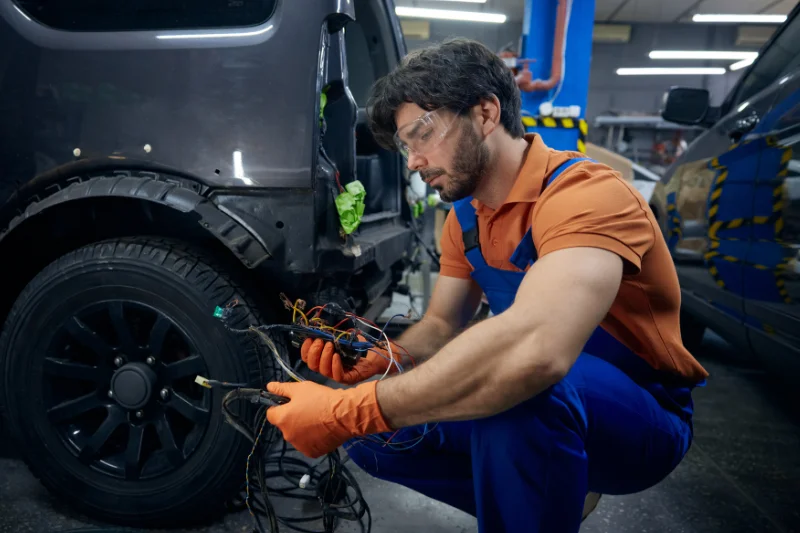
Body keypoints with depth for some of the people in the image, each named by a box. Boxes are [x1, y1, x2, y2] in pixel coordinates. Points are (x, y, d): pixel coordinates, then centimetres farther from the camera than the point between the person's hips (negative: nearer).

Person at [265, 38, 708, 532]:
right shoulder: (465, 214, 1)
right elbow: (442, 326, 8)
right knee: (373, 429, -2)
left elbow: (534, 348, -43)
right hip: (549, 403, 8)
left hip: (643, 416, -7)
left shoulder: (586, 193, -26)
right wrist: (374, 358, -13)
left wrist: (350, 411, -37)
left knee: (519, 387, -38)